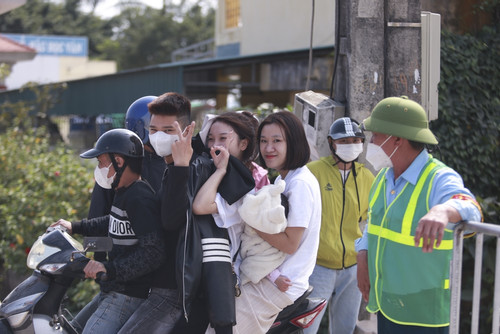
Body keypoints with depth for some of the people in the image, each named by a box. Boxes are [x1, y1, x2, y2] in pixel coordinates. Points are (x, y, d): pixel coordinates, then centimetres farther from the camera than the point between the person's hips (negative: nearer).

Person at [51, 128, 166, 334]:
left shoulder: (139, 198, -21)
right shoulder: (124, 192, 11)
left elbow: (154, 252, -28)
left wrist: (110, 268, -32)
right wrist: (75, 227, 34)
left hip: (128, 295, -11)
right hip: (112, 290, 11)